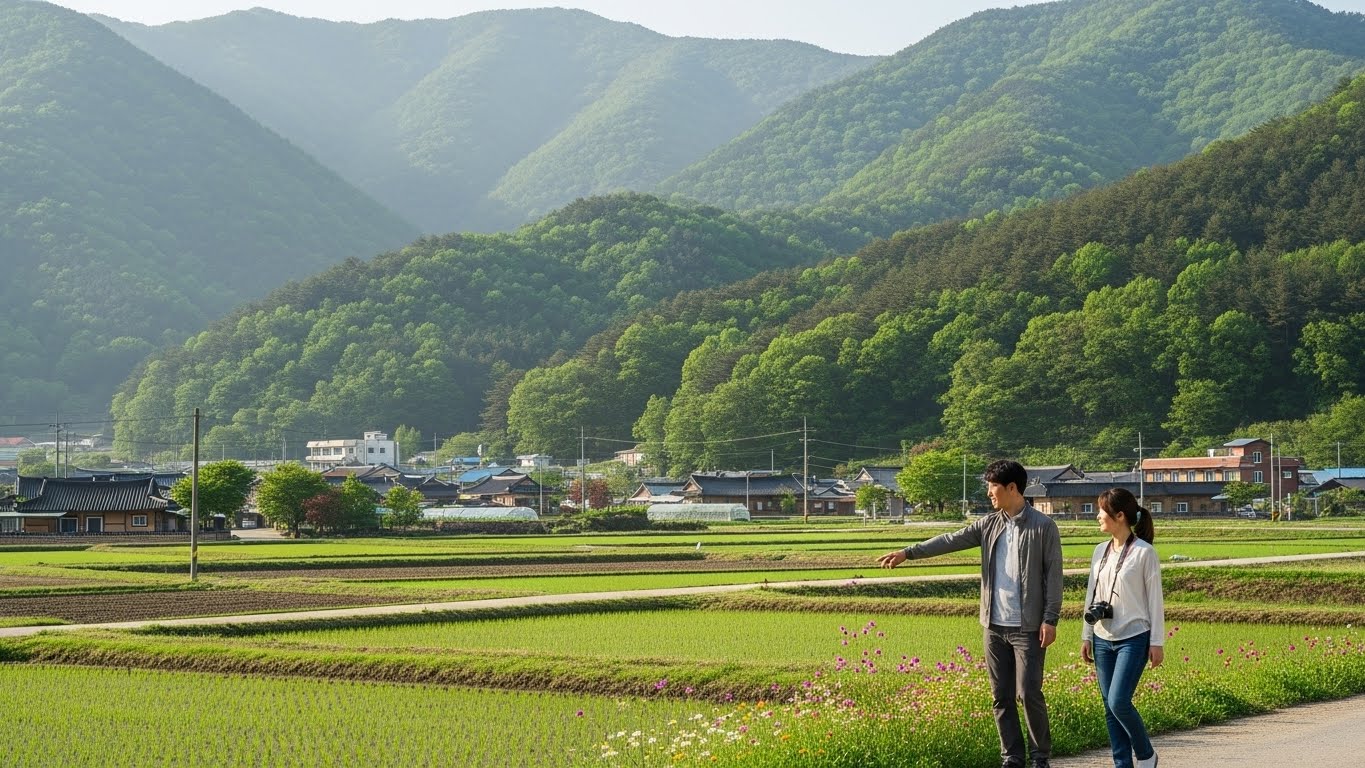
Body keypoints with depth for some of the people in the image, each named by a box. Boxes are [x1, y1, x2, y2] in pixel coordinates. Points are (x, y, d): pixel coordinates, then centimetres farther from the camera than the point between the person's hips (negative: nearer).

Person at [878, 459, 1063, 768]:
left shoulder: (1043, 526, -7)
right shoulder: (989, 525, 9)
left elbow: (1054, 575, -7)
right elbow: (950, 541, 4)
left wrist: (1050, 619, -12)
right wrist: (907, 552, -5)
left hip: (1027, 627, -6)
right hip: (994, 626, 6)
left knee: (1029, 693, -5)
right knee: (1001, 697, 7)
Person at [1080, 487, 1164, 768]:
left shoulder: (1144, 552, -9)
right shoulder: (1100, 551, 9)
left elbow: (1155, 599, -6)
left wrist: (1157, 642, -7)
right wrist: (1086, 636, 14)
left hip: (1133, 639, -6)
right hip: (1103, 639, 6)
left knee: (1119, 702, -15)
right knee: (1109, 707, 5)